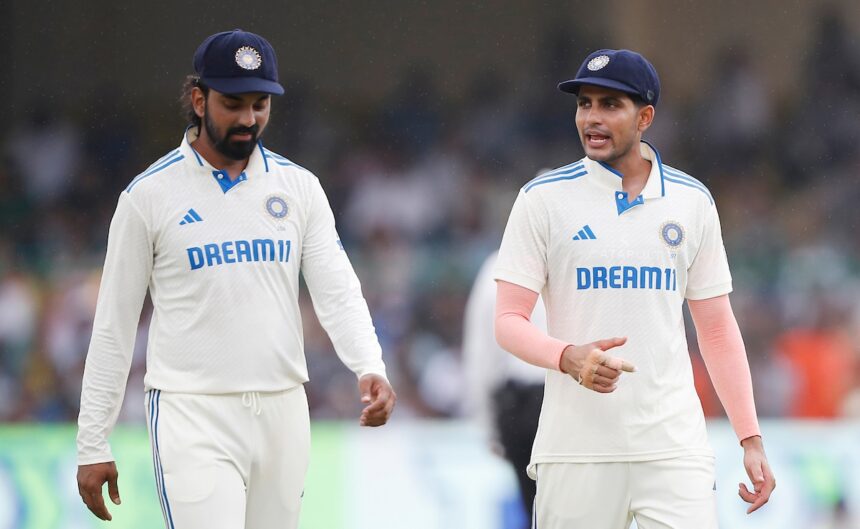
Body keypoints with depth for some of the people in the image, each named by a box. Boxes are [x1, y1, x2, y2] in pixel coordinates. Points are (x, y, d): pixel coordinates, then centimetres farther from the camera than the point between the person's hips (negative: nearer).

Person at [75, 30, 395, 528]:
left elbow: (338, 291, -1)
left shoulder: (299, 187, 7)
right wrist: (93, 446, 0)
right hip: (192, 413, -4)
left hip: (283, 413, 4)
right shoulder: (150, 193, -1)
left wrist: (370, 369, -22)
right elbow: (114, 325, 2)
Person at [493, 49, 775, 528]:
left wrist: (751, 439, 7)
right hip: (576, 450, -1)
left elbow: (717, 328, 13)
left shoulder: (692, 201, 10)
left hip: (674, 448, 1)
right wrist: (569, 358, -22)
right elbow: (508, 322, -1)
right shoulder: (544, 198, 2)